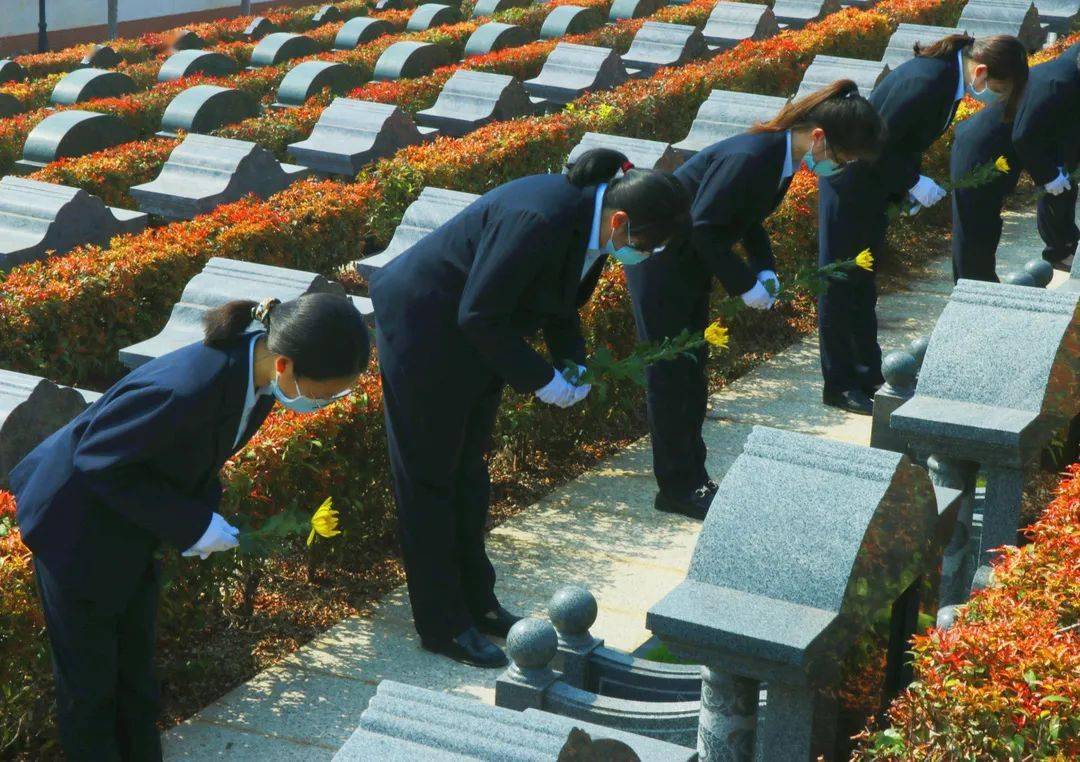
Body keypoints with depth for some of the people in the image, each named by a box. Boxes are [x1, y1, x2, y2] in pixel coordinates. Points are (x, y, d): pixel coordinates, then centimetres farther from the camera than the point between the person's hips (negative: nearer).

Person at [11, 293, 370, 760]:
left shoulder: (258, 369, -14)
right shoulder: (186, 388, -40)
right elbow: (99, 462, -27)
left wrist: (204, 513, -9)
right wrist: (191, 524, -24)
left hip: (131, 531, 7)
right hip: (78, 525, -7)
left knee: (136, 669, 18)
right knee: (89, 682, 8)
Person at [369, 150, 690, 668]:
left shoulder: (589, 221, -5)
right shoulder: (540, 219, -33)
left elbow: (559, 301, 10)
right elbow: (479, 315, -28)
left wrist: (573, 363, -5)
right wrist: (541, 379, -21)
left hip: (474, 336, 9)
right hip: (424, 332, -9)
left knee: (468, 469, 18)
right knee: (430, 475, 3)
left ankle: (475, 602, 31)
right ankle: (442, 625, 12)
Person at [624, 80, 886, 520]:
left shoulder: (782, 156, 0)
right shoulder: (751, 157, -29)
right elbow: (704, 227, -26)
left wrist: (764, 269, 0)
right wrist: (745, 284, -20)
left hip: (691, 266, 10)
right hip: (660, 264, -9)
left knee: (691, 374, 13)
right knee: (670, 375, -1)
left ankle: (692, 480, 21)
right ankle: (676, 488, 8)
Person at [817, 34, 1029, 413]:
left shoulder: (950, 78, 2)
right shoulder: (926, 81, -27)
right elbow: (877, 144, -25)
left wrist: (909, 186, 5)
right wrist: (914, 182, -17)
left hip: (873, 188, 9)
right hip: (849, 185, -9)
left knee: (863, 282, 16)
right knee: (841, 285, 0)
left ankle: (867, 376, 25)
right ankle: (839, 386, 8)